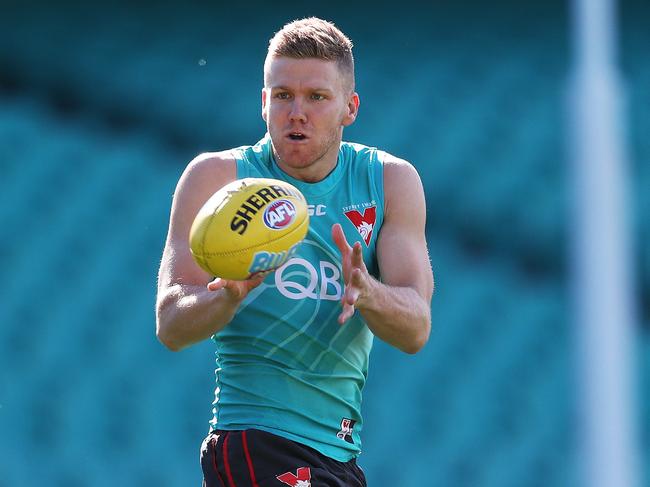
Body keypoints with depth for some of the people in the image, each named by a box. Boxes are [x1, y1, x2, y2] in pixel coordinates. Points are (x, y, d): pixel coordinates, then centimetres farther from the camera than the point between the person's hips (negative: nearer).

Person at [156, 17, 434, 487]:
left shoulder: (392, 181, 4)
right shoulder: (218, 176, -4)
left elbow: (416, 329, -5)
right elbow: (170, 327, -11)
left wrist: (365, 292, -27)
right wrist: (232, 292, -32)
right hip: (257, 444, -5)